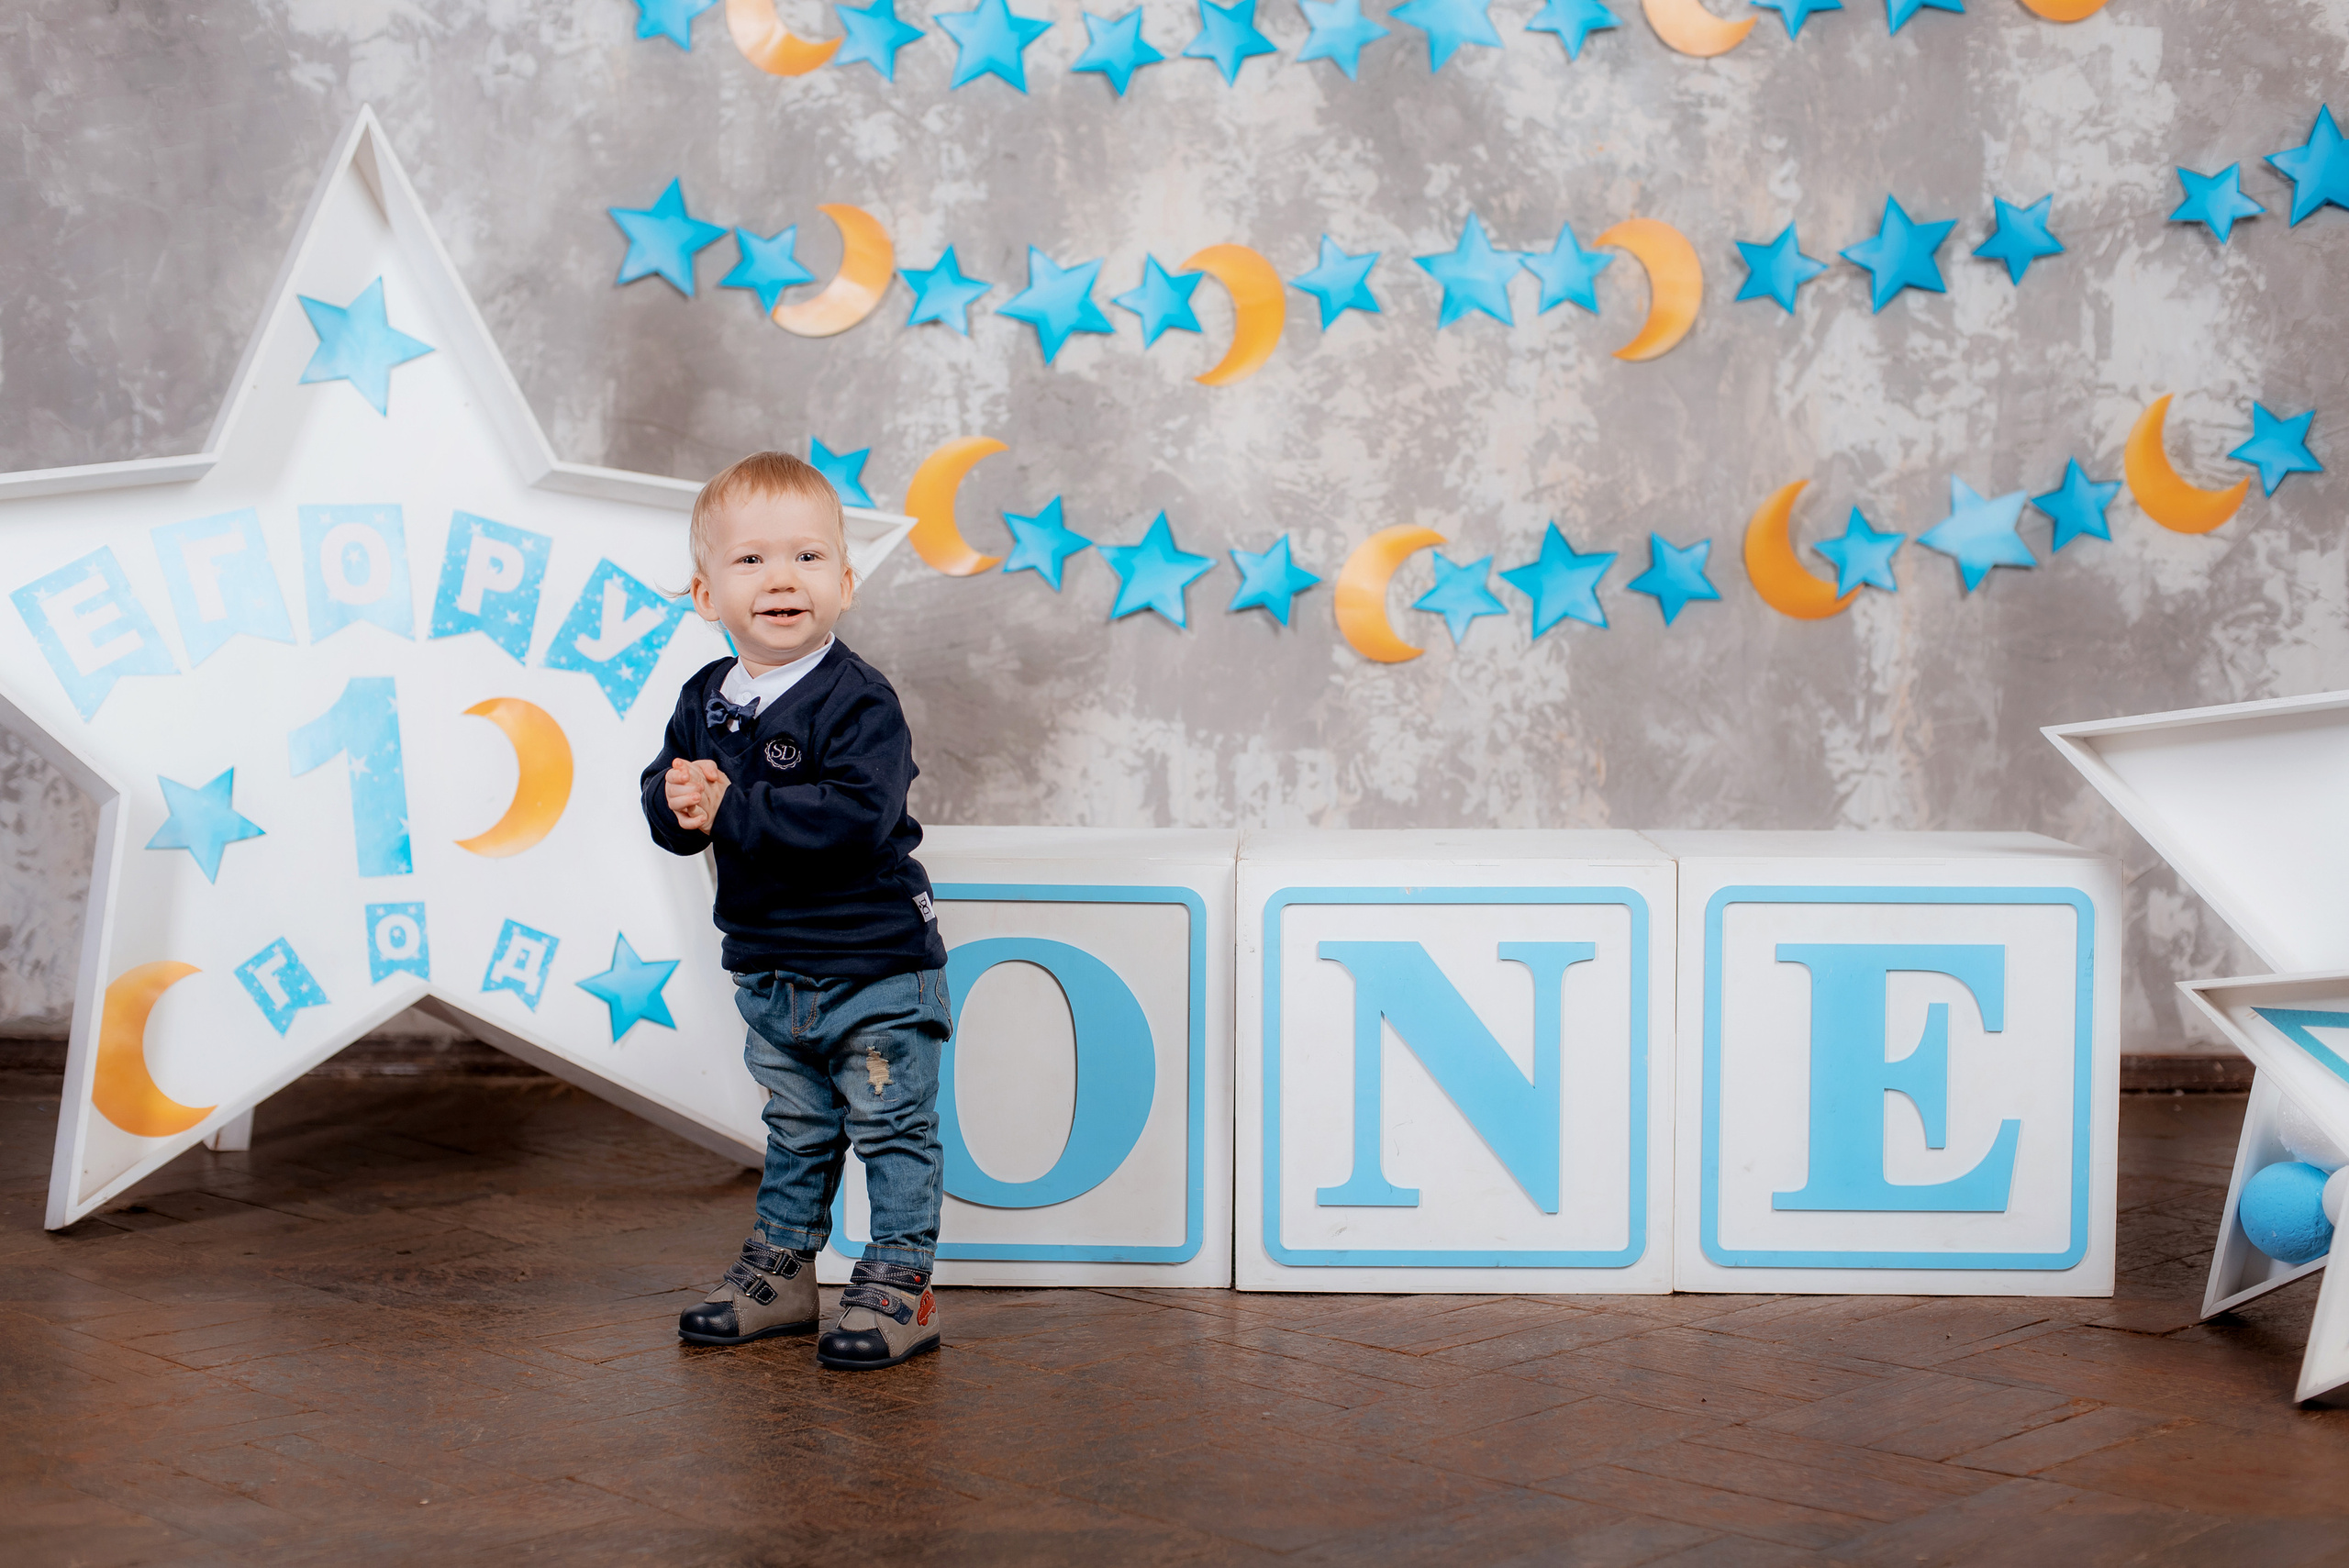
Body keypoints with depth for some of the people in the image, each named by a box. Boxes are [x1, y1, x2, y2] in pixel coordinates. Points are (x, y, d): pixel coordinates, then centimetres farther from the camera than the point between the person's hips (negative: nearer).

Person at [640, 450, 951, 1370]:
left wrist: (730, 808, -29)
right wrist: (678, 803, -20)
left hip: (875, 968, -6)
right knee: (795, 1134, 20)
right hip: (767, 972, 6)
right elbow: (664, 800, 5)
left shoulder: (858, 700, -19)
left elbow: (856, 812, -31)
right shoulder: (705, 701, 3)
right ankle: (782, 1270, 31)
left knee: (892, 1130, 3)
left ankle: (898, 1284, 12)